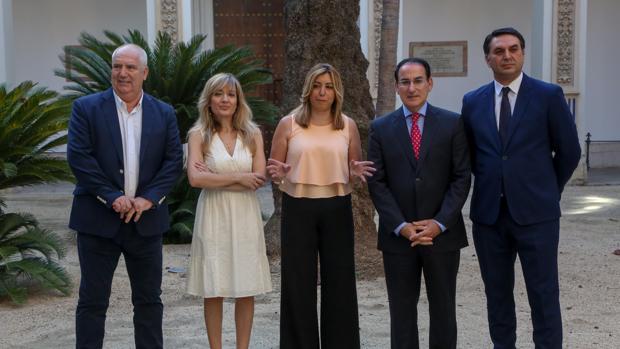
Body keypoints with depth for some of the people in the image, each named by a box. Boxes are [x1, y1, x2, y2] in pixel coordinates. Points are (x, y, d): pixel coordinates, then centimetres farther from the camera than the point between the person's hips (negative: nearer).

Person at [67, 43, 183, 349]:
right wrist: (112, 197, -15)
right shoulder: (86, 108, -1)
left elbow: (174, 161, 1)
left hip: (146, 218, 3)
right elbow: (78, 157, -10)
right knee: (92, 300, 4)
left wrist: (149, 198, -12)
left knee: (149, 299, 12)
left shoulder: (164, 114, 7)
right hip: (98, 219, -2)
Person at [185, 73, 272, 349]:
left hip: (245, 218, 2)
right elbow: (195, 178, -13)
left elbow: (260, 178, -4)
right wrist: (238, 177, -11)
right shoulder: (199, 135, 0)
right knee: (213, 291, 2)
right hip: (213, 218, -2)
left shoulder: (252, 134, 6)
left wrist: (215, 178, -9)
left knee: (247, 290, 5)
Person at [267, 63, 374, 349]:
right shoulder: (288, 124, 0)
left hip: (337, 209, 1)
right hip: (298, 209, -1)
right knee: (298, 282, 4)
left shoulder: (348, 126, 5)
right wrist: (278, 174, -18)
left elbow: (354, 171, 14)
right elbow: (273, 171, 4)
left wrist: (356, 173, -9)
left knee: (339, 281, 6)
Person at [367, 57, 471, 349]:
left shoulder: (452, 124, 2)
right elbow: (376, 182, 0)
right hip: (397, 235, 1)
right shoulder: (381, 128, 4)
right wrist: (401, 225, -11)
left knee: (443, 310, 9)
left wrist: (440, 223, -12)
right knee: (401, 311, 8)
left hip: (443, 234, 0)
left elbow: (461, 177, -1)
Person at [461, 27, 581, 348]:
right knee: (497, 294, 12)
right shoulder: (472, 101, 6)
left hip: (535, 212, -3)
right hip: (488, 213, 3)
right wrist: (489, 183, 12)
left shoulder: (549, 95, -3)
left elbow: (569, 151, 3)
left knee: (543, 295, 1)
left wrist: (548, 191, 9)